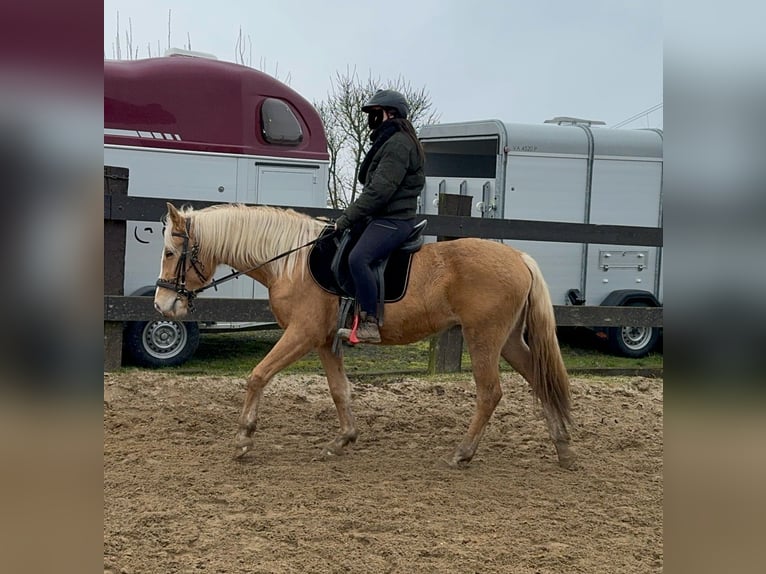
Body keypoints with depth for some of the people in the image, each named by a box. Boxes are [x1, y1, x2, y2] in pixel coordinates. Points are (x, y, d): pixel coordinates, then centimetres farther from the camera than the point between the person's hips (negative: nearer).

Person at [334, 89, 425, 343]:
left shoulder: (398, 143, -14)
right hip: (380, 218, 12)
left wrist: (347, 218, -19)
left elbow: (379, 190, -22)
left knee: (358, 258, -32)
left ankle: (369, 325, -32)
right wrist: (350, 217, 14)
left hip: (393, 220, -12)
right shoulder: (386, 141, 21)